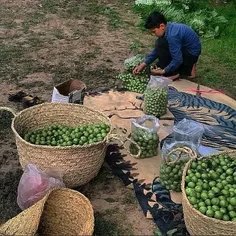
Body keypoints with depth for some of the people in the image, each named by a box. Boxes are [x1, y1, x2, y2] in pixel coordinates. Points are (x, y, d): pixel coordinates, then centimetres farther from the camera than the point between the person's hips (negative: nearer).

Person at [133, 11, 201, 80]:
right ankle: (187, 69, 14)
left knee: (160, 44, -22)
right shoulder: (168, 28, -2)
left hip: (191, 54, -10)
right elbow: (157, 50, 5)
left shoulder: (172, 35, -31)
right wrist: (144, 64, 0)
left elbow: (178, 59, -29)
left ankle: (173, 74, -11)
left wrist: (163, 71, -18)